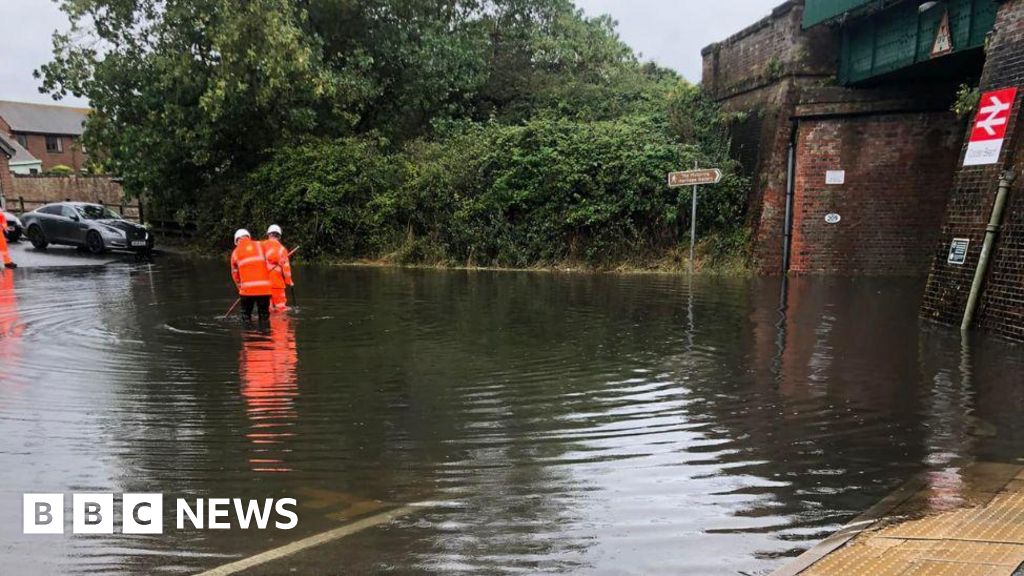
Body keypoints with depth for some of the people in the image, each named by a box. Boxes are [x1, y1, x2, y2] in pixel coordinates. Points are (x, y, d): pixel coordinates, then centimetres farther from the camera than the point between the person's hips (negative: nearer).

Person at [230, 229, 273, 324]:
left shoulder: (235, 252, 12)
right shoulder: (259, 245, 9)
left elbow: (235, 274, 16)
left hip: (247, 289, 0)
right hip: (264, 288, 0)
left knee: (246, 316, 12)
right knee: (264, 317, 8)